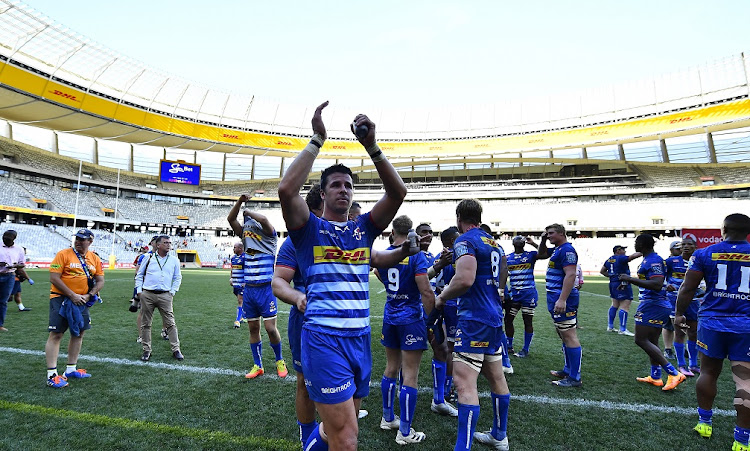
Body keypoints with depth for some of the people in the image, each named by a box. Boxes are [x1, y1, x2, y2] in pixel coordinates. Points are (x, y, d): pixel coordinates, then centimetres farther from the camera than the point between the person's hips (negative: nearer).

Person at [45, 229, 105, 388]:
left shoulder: (94, 259, 6)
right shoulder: (63, 254, -8)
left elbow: (100, 281, 8)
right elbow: (54, 278, -14)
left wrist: (89, 295, -8)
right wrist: (72, 295, -17)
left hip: (82, 301, 6)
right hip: (61, 299, -6)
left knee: (78, 333, 12)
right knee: (56, 334, -5)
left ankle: (71, 369, 26)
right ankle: (51, 375, -1)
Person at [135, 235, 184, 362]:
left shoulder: (174, 260, 7)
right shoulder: (149, 258, 5)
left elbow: (178, 278, 14)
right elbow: (139, 275, 12)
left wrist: (172, 292, 4)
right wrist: (139, 291, 3)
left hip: (165, 295, 0)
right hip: (147, 294, 0)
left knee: (170, 323, -1)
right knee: (146, 323, 7)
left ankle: (176, 350, 5)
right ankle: (146, 350, 19)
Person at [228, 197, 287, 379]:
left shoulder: (269, 236, -5)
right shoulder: (246, 236, 9)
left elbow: (264, 219, -25)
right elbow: (230, 219, 1)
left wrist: (248, 212, -9)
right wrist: (240, 201, -10)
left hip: (266, 289, -5)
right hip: (248, 289, 5)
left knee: (270, 328, -5)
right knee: (253, 328, 9)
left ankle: (280, 361, 17)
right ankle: (258, 366, 21)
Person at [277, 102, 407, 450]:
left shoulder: (363, 228, 10)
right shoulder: (310, 228, -1)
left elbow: (398, 191, -2)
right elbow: (286, 189, -21)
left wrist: (371, 146, -12)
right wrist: (317, 140, -16)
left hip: (360, 339, 6)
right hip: (324, 340, -5)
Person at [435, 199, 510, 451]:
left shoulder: (465, 241, -12)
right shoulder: (493, 243, 15)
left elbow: (465, 279, -28)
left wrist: (442, 297, -11)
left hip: (474, 320, -10)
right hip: (494, 318, 10)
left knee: (464, 383, -10)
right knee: (496, 378, 19)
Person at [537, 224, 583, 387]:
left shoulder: (567, 250, -14)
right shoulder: (557, 249, 16)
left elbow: (570, 275, -23)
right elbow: (541, 255, 35)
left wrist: (562, 299, -28)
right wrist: (543, 240, 18)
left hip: (562, 299, -11)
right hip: (556, 297, 11)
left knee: (569, 335, -7)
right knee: (564, 335, 17)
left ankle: (574, 378, -3)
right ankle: (568, 370, 29)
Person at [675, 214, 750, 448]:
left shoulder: (704, 253, -1)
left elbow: (687, 288, -1)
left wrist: (679, 313, 11)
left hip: (712, 322, 0)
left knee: (708, 372, 14)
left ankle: (704, 422, 26)